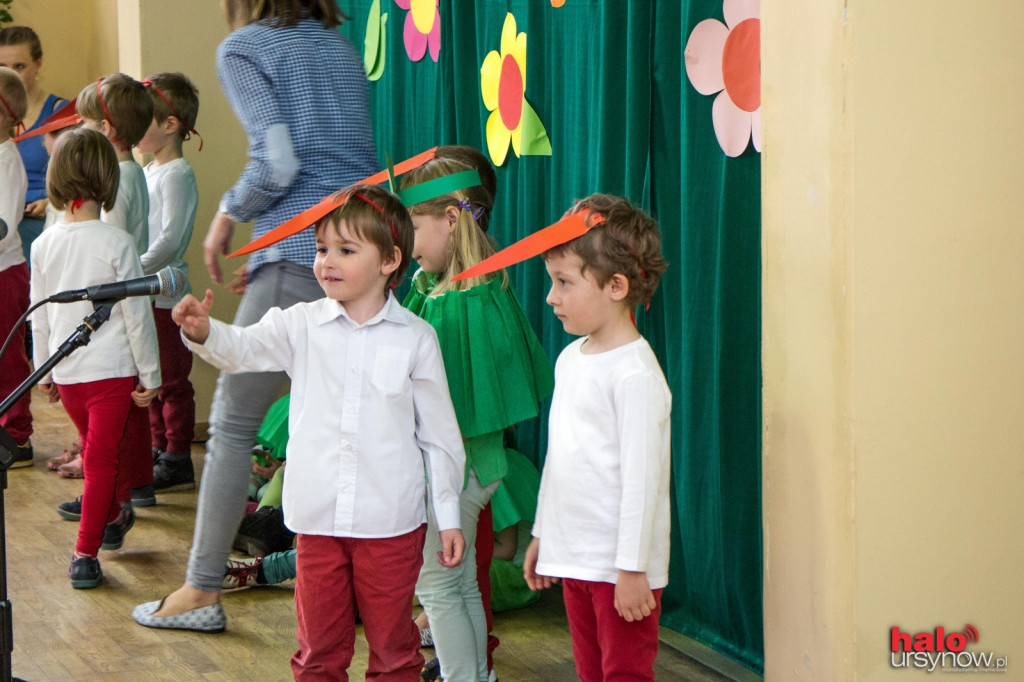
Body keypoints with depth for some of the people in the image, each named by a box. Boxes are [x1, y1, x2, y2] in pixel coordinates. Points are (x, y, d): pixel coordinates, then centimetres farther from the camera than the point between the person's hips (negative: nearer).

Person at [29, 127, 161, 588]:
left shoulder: (43, 244, -1)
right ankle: (85, 553, -4)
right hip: (112, 368, -5)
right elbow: (136, 314, -10)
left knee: (95, 450, 24)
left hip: (66, 371, 5)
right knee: (102, 459, -1)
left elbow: (38, 316, 8)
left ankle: (114, 516, 42)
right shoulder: (115, 243, -14)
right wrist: (149, 375, -1)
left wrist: (44, 371, 20)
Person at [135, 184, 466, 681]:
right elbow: (243, 349, -11)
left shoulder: (415, 339, -2)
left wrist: (448, 515, 3)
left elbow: (439, 433, 2)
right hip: (318, 520, 2)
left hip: (391, 523, -2)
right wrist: (202, 332, -34)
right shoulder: (303, 326, 2)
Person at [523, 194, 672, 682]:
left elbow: (642, 476, -19)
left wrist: (633, 567, -19)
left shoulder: (635, 373, -18)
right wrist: (542, 534, 22)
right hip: (574, 557, 9)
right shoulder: (571, 359, 11)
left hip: (620, 564, -9)